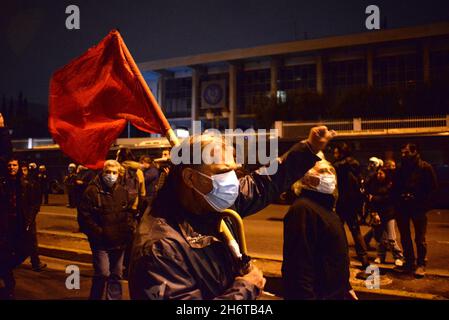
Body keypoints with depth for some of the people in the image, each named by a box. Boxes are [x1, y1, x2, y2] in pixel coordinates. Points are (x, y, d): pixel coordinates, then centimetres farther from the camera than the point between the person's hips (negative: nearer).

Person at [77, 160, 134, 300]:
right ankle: (95, 297, 13)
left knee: (116, 275, 14)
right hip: (101, 241, -5)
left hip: (119, 242, 5)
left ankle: (115, 298, 29)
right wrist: (98, 233, -15)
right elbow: (84, 216, -12)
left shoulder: (122, 191, 7)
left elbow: (128, 213, 16)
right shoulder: (92, 191, -9)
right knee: (103, 274, -9)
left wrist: (127, 230, 3)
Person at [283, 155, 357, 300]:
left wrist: (346, 286, 20)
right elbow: (300, 262, -25)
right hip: (317, 294, -9)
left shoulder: (324, 205, 12)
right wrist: (306, 296, -27)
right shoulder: (303, 208, -20)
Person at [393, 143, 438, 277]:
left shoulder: (425, 167, -3)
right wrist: (400, 197, -3)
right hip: (402, 207, 5)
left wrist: (418, 198, -12)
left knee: (420, 238, -1)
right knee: (405, 237, 11)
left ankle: (421, 264, 10)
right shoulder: (401, 169, 11)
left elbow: (433, 186, -4)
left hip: (418, 207, -5)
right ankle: (409, 262, 23)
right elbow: (395, 187, 16)